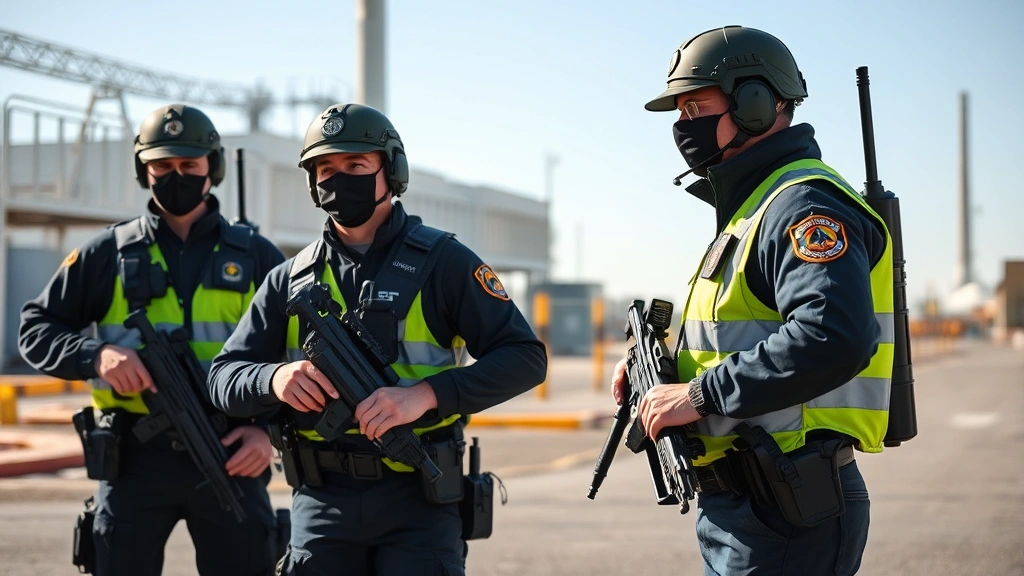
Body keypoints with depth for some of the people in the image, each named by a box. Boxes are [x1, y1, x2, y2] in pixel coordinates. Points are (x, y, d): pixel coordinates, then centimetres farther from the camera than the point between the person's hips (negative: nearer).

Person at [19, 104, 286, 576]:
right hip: (135, 460, 0)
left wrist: (269, 426, -6)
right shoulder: (110, 253, 7)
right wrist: (96, 355, -12)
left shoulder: (255, 257, 7)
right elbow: (35, 328, 7)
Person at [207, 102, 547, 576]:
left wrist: (426, 394, -19)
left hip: (419, 500, -3)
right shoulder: (290, 279, 11)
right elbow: (223, 378, 10)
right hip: (322, 501, 3)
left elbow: (525, 358, -6)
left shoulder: (442, 261, 0)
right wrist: (274, 378, -14)